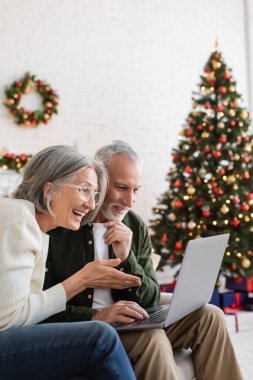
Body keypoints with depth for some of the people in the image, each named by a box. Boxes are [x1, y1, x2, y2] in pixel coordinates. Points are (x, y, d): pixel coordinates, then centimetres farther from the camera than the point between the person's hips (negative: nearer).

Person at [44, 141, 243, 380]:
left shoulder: (136, 227, 5)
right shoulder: (57, 225, -11)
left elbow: (152, 300, 4)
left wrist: (126, 259, -13)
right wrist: (95, 316, -28)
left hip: (126, 325, 6)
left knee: (209, 316, -7)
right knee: (152, 337, -32)